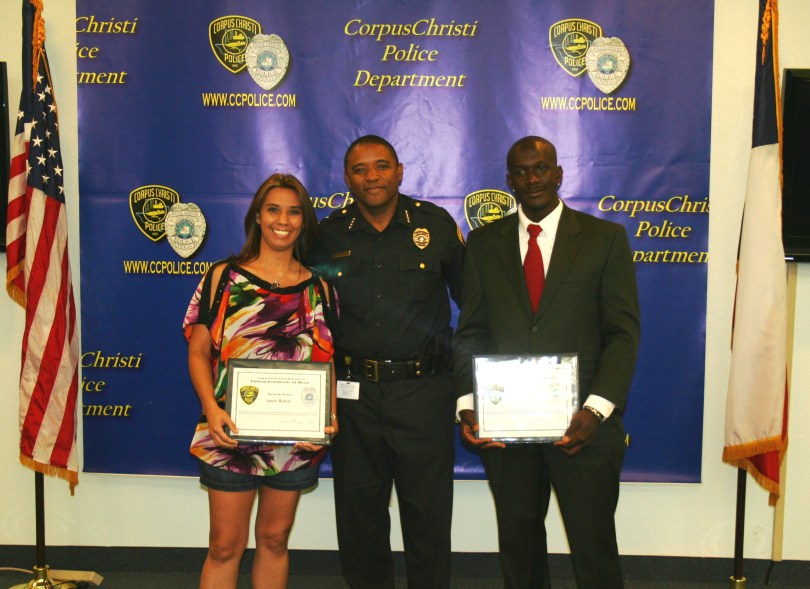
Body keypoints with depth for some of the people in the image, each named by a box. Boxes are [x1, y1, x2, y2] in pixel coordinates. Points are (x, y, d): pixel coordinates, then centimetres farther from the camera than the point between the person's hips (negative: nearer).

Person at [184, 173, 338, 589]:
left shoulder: (318, 288, 7)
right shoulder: (224, 276, 1)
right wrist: (211, 407, -16)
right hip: (230, 432, -2)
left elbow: (327, 360, 7)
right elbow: (198, 351, 0)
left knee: (274, 539, 14)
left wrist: (329, 418, -8)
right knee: (225, 545, 3)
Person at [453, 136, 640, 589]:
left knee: (594, 548, 4)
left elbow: (624, 332, -3)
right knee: (518, 543, 14)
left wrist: (597, 409, -15)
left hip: (582, 424, -2)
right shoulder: (484, 243, 9)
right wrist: (467, 405, -7)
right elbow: (471, 332, 7)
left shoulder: (606, 238, 2)